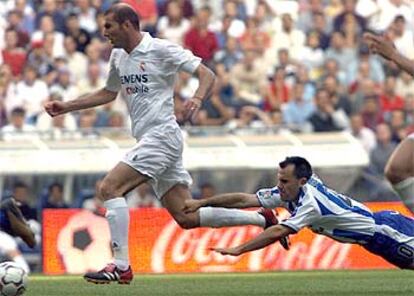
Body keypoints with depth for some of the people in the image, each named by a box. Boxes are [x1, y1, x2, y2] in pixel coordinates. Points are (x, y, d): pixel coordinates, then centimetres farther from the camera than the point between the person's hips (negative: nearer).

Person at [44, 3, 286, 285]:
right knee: (186, 217, 5)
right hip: (150, 140, 9)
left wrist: (197, 98, -31)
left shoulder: (161, 49, -9)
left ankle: (121, 267, -17)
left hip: (162, 135, -9)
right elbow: (108, 93, 30)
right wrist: (66, 107, 23)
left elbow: (207, 74, -11)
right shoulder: (118, 56, 15)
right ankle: (262, 218, 15)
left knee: (109, 188, -17)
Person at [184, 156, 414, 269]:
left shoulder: (311, 203, -29)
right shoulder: (288, 192, -5)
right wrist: (202, 203, -9)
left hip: (384, 232, -8)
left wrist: (238, 250, -35)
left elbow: (278, 233, -35)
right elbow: (245, 199, -5)